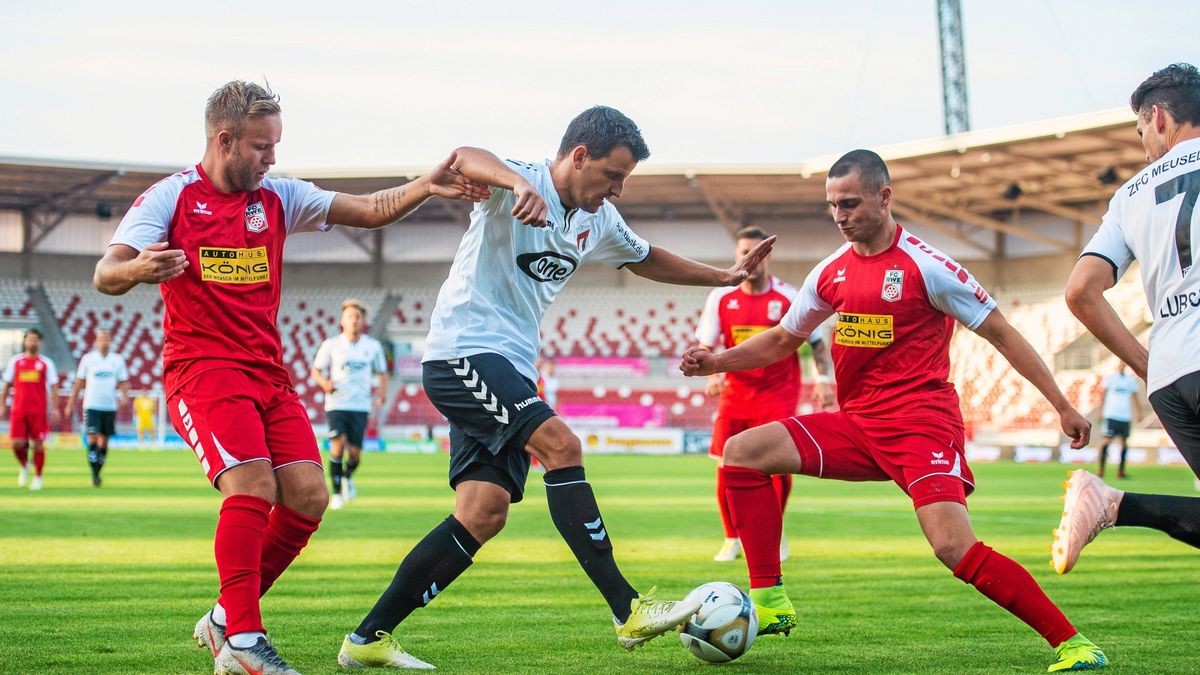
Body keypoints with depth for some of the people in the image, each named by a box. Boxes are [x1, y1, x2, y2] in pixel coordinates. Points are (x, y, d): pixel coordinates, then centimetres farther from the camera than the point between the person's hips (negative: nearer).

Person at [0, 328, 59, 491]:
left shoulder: (46, 363, 3)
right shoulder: (15, 361, 7)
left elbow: (53, 387, 3)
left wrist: (55, 409, -5)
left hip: (38, 410, -1)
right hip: (18, 409, 1)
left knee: (38, 444, -1)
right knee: (17, 444, -5)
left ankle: (38, 477, 12)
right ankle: (24, 467, 24)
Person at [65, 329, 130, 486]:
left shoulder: (118, 360, 6)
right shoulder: (88, 358, 3)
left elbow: (123, 382, 10)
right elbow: (78, 382, 7)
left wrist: (124, 396, -11)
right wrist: (71, 404, 6)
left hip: (110, 407, 2)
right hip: (91, 406, -2)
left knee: (104, 441, 6)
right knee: (92, 438, -12)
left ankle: (98, 472, 17)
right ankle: (94, 473, -11)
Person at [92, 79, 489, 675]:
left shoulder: (277, 197, 12)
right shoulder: (170, 198, -3)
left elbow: (369, 210, 9)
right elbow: (105, 275, -11)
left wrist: (425, 187, -10)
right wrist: (137, 269, -35)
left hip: (267, 372, 6)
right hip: (201, 367, -6)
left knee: (308, 496, -7)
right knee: (253, 485, -25)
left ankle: (224, 620, 9)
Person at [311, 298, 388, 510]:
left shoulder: (373, 346, 7)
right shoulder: (331, 345, 2)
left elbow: (382, 373, 18)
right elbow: (316, 371, 8)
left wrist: (380, 395, 2)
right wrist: (325, 383, -13)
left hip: (360, 405, 1)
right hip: (336, 403, -1)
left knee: (355, 452, -3)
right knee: (338, 443, -18)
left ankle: (348, 477, 32)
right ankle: (337, 493, -6)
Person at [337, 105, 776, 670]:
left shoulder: (598, 220, 14)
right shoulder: (518, 189, -12)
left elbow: (645, 259, 33)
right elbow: (465, 158, -34)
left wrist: (724, 277, 29)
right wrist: (519, 182, -53)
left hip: (510, 369, 9)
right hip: (462, 353, -9)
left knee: (485, 513, -4)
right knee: (561, 445, -23)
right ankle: (629, 611, -23)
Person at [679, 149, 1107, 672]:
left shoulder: (925, 266, -10)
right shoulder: (831, 273, 8)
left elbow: (1001, 334, -4)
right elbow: (782, 341, 21)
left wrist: (1062, 405, -4)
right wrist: (716, 362, 5)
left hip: (922, 423, -7)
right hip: (858, 425, 7)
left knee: (954, 548, -23)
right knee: (741, 452, -6)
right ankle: (769, 602, -5)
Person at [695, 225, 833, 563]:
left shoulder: (788, 298, -5)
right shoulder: (721, 298, 0)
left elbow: (817, 342, 4)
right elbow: (704, 346, 3)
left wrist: (823, 380, -8)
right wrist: (713, 375, -16)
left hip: (778, 396, -2)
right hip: (735, 394, 3)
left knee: (777, 466, -14)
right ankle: (732, 538, 17)